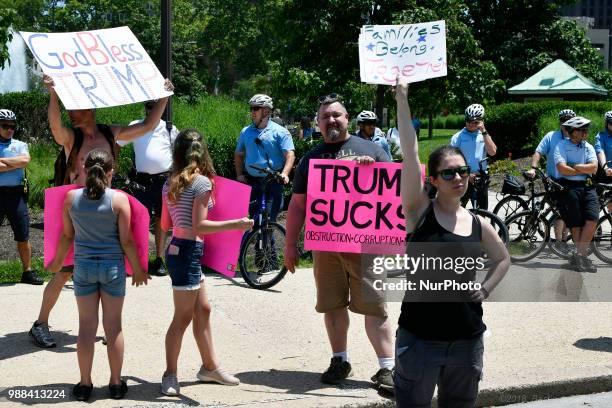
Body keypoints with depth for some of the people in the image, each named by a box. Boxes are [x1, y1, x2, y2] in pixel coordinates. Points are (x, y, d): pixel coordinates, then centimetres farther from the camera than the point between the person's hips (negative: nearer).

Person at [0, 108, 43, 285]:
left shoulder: (20, 145, 13)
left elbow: (25, 160, -8)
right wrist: (15, 164, -9)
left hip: (16, 194, 2)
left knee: (23, 237, 5)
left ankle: (28, 271, 14)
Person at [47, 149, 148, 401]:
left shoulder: (71, 197, -3)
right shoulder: (119, 199, -10)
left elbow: (67, 236, 4)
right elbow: (126, 241, -8)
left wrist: (57, 262, 20)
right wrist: (137, 269, 4)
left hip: (83, 266, 1)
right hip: (113, 267, -1)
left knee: (86, 326, 8)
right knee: (113, 325, 8)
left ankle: (85, 384, 15)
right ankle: (116, 384, 16)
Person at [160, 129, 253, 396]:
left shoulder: (170, 183, 9)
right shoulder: (202, 182, -13)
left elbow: (165, 225, 12)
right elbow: (199, 226, -18)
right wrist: (235, 224, -17)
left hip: (176, 248, 9)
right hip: (188, 252, -9)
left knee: (202, 310, 17)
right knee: (183, 317, 0)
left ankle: (210, 367, 27)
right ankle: (170, 375, 8)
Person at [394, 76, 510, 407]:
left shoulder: (478, 225, 5)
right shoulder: (419, 211, -6)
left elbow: (503, 260, 24)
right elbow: (409, 153, -16)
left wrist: (486, 289, 6)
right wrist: (402, 99, -20)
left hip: (467, 338, 4)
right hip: (419, 336, -4)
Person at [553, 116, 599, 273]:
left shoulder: (588, 147, 14)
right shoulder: (562, 146, 1)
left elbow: (593, 168, 0)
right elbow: (562, 169, -13)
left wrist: (574, 166, -7)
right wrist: (584, 170, -4)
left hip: (588, 187, 4)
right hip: (570, 187, -4)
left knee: (592, 219, -14)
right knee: (576, 224, -4)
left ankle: (579, 255, -8)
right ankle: (582, 255, 6)